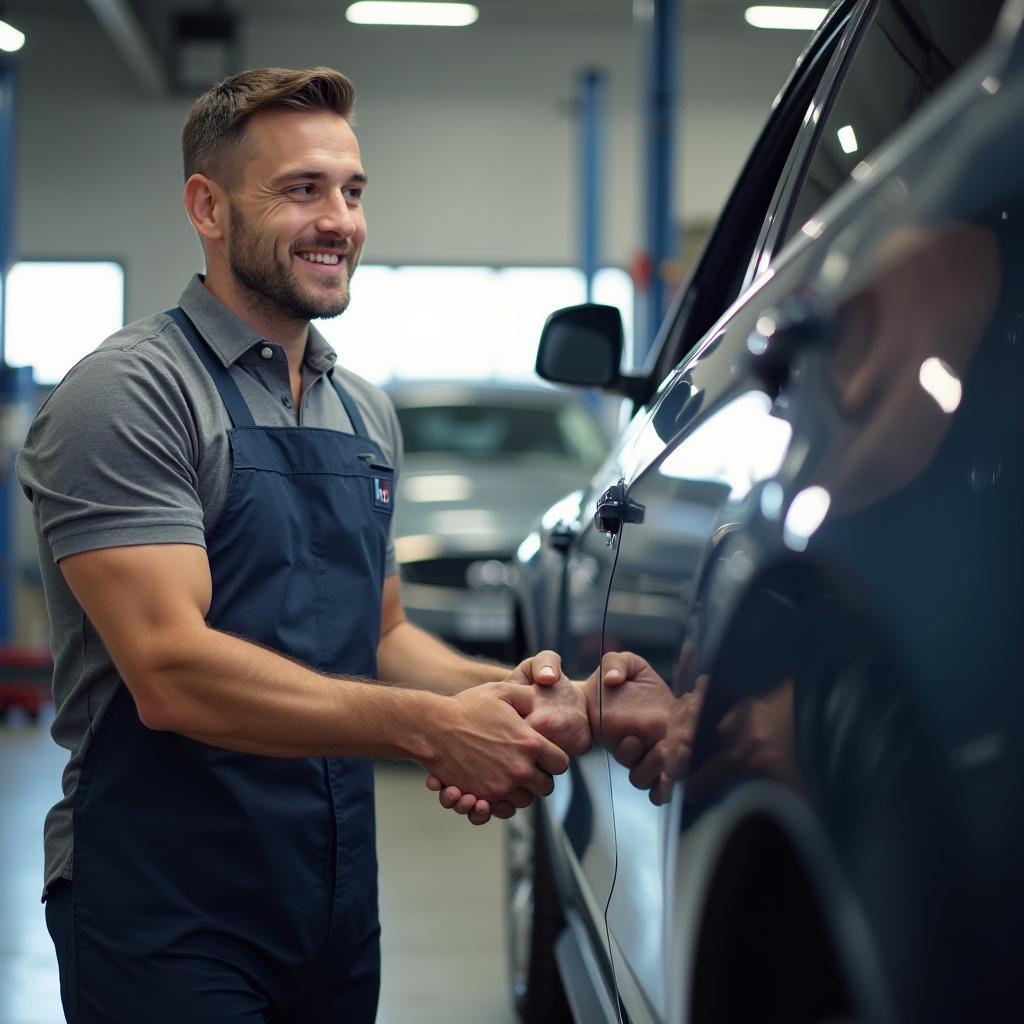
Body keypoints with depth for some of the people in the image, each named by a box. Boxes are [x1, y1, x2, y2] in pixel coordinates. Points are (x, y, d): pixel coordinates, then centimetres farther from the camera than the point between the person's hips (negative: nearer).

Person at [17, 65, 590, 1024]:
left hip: (338, 904, 7)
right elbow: (171, 673, -23)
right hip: (168, 921, -7)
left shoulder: (365, 413, 12)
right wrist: (431, 726, -27)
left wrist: (502, 688, -3)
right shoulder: (129, 396, -13)